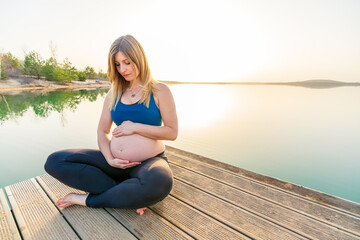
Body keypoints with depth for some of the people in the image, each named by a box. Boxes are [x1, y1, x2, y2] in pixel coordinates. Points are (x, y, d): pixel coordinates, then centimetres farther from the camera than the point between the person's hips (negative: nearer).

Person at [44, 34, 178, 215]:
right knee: (54, 162, -9)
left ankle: (88, 200, -14)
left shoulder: (159, 91, -1)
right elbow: (102, 131, 10)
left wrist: (135, 127, -13)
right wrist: (109, 159, -8)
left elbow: (172, 132, -7)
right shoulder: (113, 94, 11)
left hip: (149, 162, -4)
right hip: (116, 163, 5)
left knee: (159, 183, -40)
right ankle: (127, 195, -16)